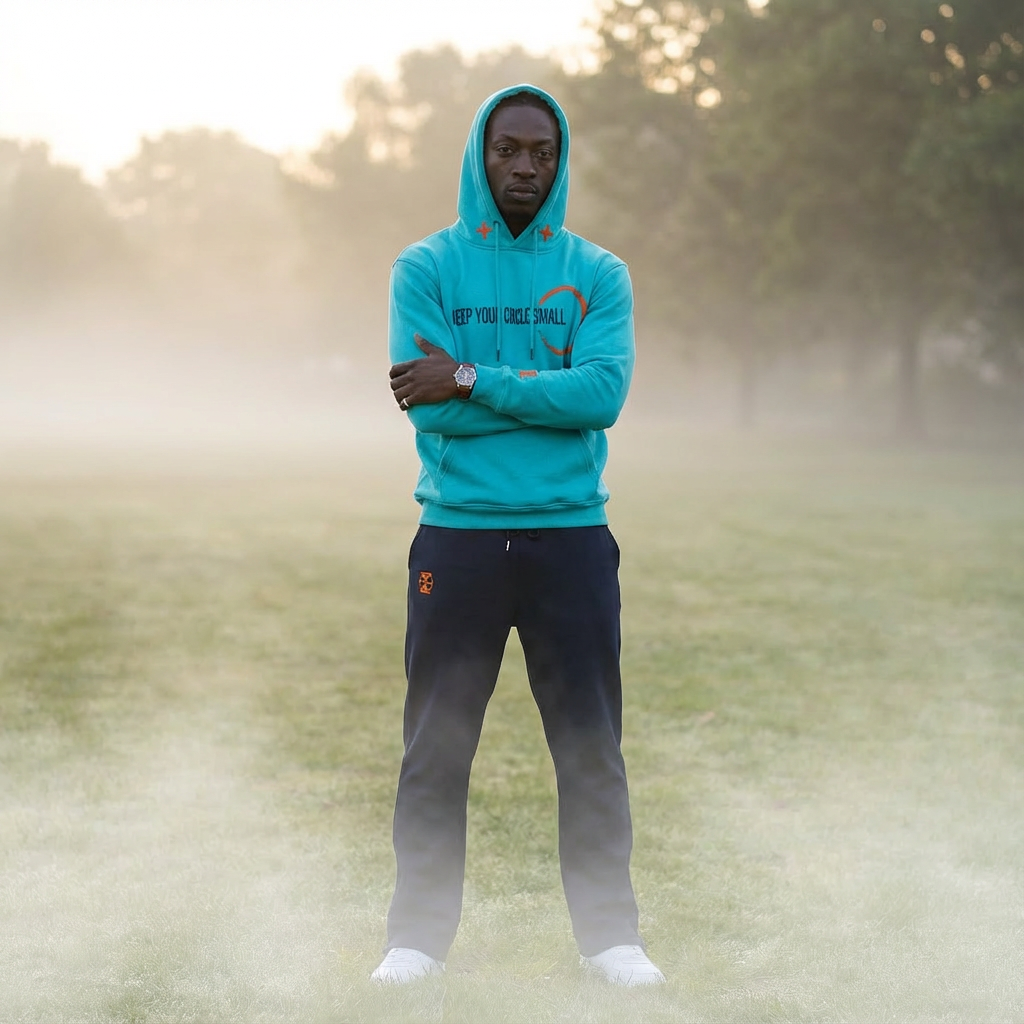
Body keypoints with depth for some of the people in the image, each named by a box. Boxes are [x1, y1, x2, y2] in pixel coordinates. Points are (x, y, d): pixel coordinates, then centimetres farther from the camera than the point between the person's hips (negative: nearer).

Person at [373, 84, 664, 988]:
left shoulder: (598, 275, 5)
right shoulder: (426, 268, 2)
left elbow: (605, 393, -12)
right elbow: (424, 401, -11)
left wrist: (472, 381, -15)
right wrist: (550, 390, -11)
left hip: (573, 538, 1)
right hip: (456, 535, -1)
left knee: (591, 746, 5)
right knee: (436, 749, 4)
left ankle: (610, 933, 15)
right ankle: (419, 936, 14)